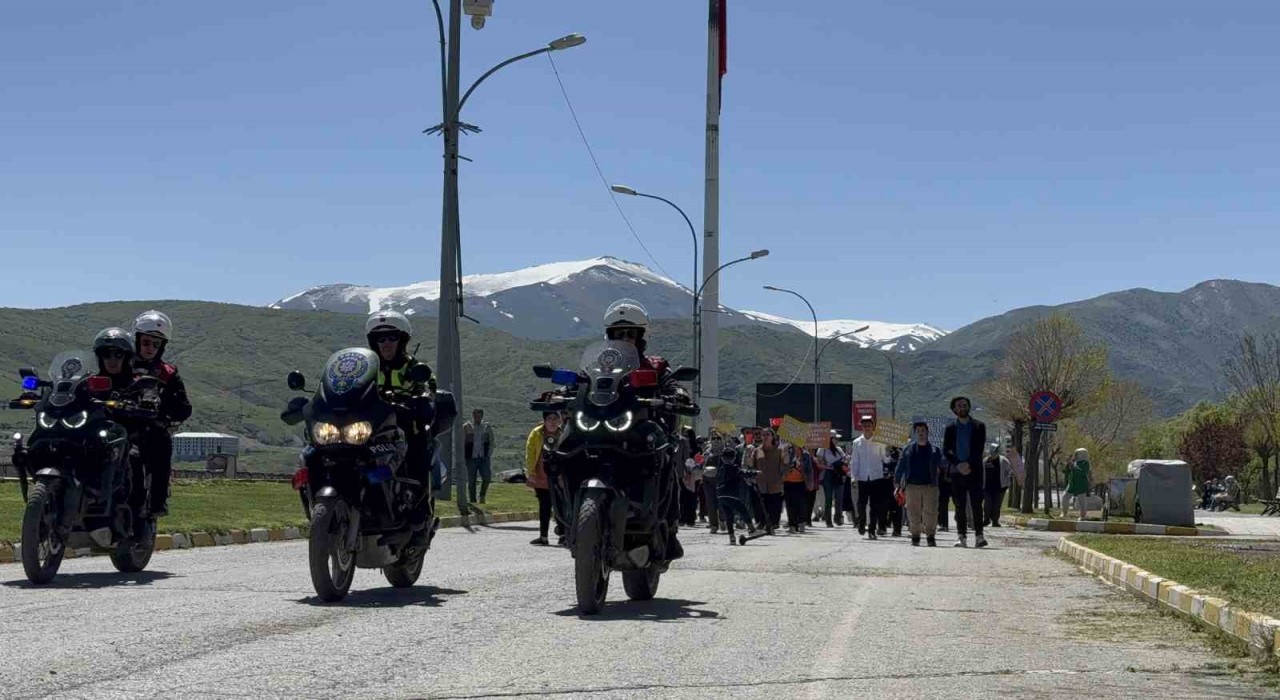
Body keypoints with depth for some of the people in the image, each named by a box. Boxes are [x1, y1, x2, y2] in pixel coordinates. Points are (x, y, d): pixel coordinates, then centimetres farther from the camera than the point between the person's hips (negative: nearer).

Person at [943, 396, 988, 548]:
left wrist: (968, 464, -13)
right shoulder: (950, 428, 8)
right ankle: (961, 536, 4)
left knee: (976, 504, -6)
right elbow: (946, 451, 2)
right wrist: (958, 465, -11)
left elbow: (979, 449, -2)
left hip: (974, 471, -1)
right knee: (960, 506, 2)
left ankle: (979, 535, -7)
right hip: (957, 472, 1)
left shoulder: (978, 426, 6)